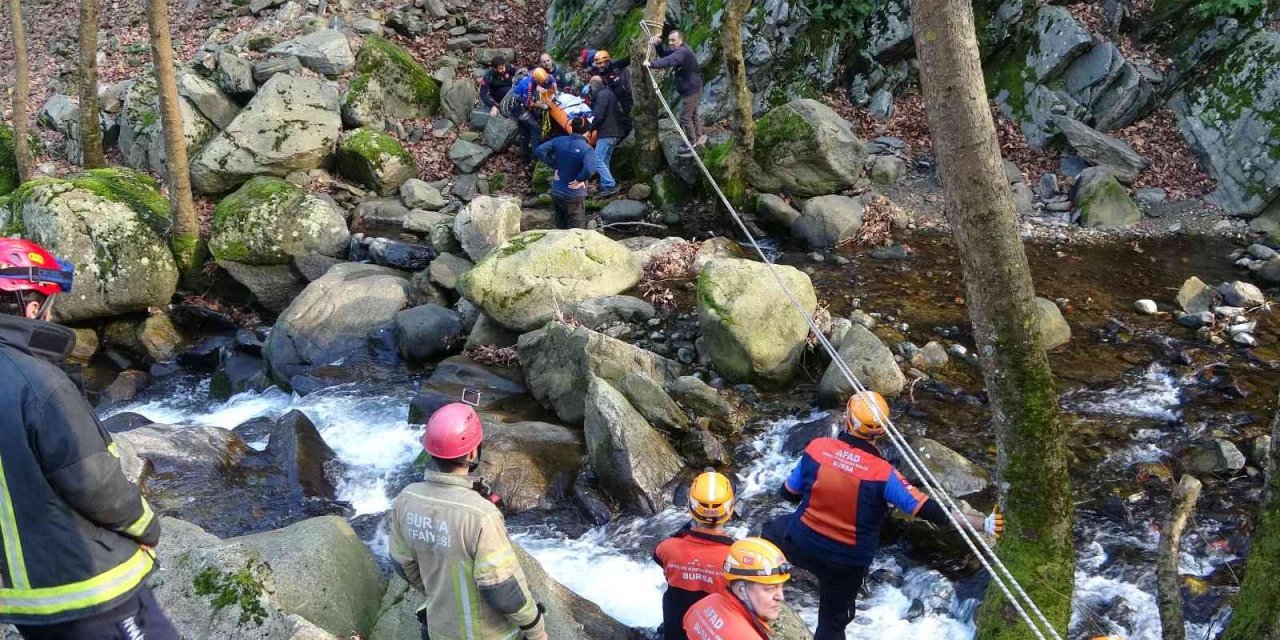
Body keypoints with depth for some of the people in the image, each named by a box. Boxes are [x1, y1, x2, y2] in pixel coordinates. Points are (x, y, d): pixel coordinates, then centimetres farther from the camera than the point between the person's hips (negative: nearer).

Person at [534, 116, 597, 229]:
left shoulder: (559, 141, -4)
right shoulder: (587, 149, -19)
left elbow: (539, 151, -3)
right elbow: (589, 170, -36)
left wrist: (555, 165, 0)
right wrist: (579, 180, -16)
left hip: (556, 193, 5)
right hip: (574, 197, -5)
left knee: (560, 227, 20)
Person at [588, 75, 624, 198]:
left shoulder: (602, 95, -10)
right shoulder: (609, 93, 21)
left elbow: (599, 115, -18)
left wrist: (592, 127, -1)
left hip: (606, 133, -10)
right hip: (613, 133, 10)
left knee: (598, 160, -11)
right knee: (604, 161, 13)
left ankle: (610, 185, -16)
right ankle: (605, 187, 14)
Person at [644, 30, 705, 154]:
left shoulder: (683, 52, -24)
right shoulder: (678, 50, 9)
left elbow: (669, 61, -41)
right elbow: (665, 54, 8)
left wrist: (652, 64, -53)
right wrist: (658, 45, -12)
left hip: (691, 89, -11)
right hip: (691, 88, 11)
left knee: (685, 117, -8)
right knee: (693, 114, 21)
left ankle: (693, 144, 0)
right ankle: (699, 138, 34)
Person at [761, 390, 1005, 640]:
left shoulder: (816, 448, -17)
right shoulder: (881, 473, -25)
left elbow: (789, 493, -2)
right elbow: (927, 509, -26)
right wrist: (983, 523, -24)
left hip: (801, 542, 1)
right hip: (847, 561, -1)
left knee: (774, 529, 36)